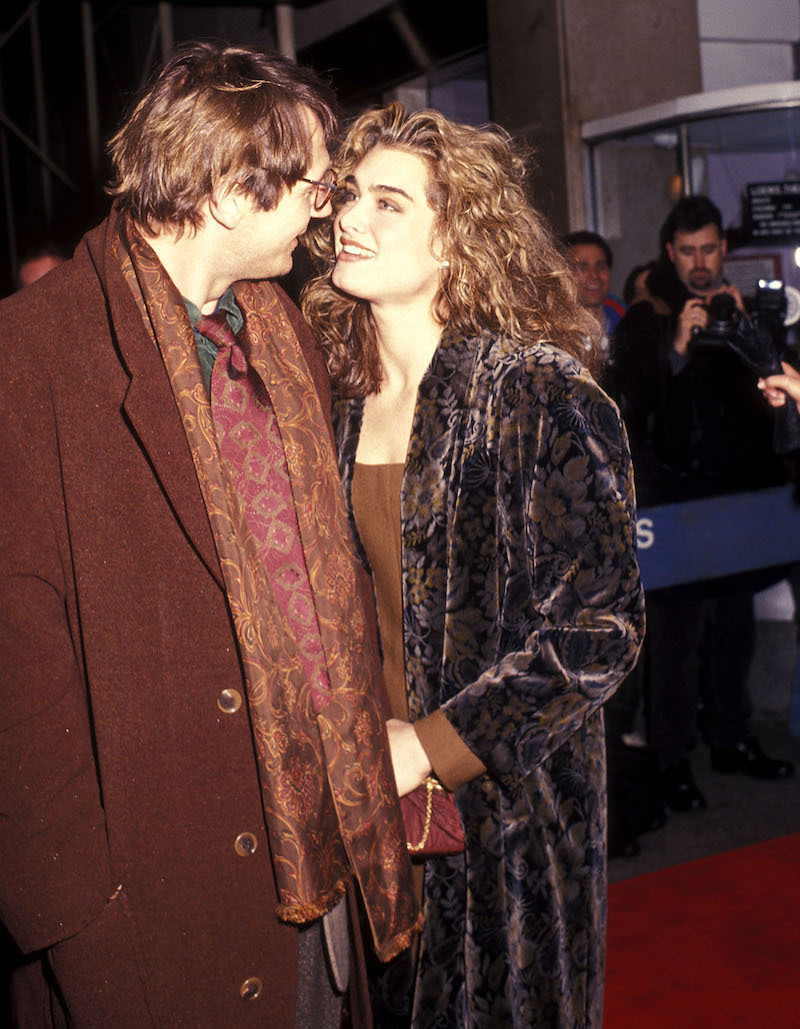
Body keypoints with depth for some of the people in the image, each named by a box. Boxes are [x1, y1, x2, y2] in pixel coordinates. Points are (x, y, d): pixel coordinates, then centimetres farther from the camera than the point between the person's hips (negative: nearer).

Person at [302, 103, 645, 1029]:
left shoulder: (542, 397, -17)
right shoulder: (349, 398, 3)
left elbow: (599, 628, -19)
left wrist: (427, 747, -17)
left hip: (507, 796, -5)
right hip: (379, 789, 6)